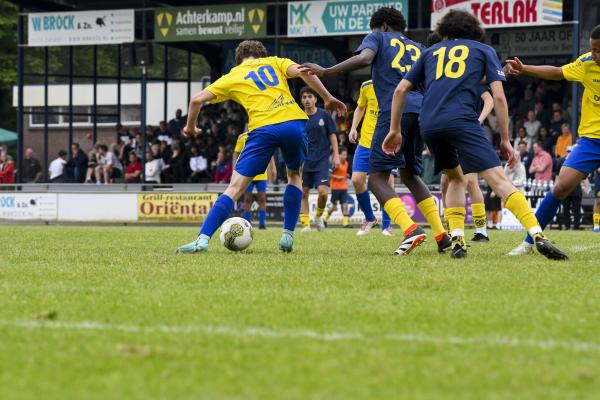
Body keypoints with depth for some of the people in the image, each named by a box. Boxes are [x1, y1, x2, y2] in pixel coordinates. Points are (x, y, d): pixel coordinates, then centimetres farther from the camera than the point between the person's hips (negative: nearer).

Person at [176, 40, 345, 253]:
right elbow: (302, 71, 4)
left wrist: (190, 127, 29)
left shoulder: (231, 77, 21)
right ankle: (288, 236, 19)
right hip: (295, 122, 2)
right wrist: (328, 98, 8)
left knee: (235, 187, 0)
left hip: (263, 128, -1)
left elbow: (197, 99, 13)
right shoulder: (274, 62, 23)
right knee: (294, 175, 28)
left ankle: (203, 239, -12)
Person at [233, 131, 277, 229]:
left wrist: (273, 168, 5)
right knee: (247, 198, 1)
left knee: (262, 198, -4)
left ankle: (262, 223, 1)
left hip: (262, 174, 1)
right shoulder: (242, 137, 3)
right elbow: (236, 153, 7)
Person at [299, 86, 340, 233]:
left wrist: (336, 155, 0)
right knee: (303, 193, 0)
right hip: (304, 161, 2)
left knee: (323, 192, -14)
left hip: (321, 160, -2)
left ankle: (319, 216, 12)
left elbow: (332, 135, 5)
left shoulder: (324, 115, 0)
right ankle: (306, 224, 8)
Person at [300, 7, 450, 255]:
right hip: (421, 111, 6)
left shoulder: (379, 38, 15)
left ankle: (410, 230, -25)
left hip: (394, 111, -6)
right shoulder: (418, 49, 30)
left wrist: (325, 72, -6)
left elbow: (364, 58, -6)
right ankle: (442, 237, 11)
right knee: (410, 175, 21)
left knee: (377, 178, -4)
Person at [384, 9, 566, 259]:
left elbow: (401, 90, 21)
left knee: (456, 178, 25)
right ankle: (538, 236, -27)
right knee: (498, 180, -11)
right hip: (462, 121, -3)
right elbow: (498, 96, 9)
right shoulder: (484, 51, 21)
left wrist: (395, 130, 27)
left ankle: (457, 240, 8)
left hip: (429, 125, 3)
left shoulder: (432, 51, 28)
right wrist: (505, 140, 12)